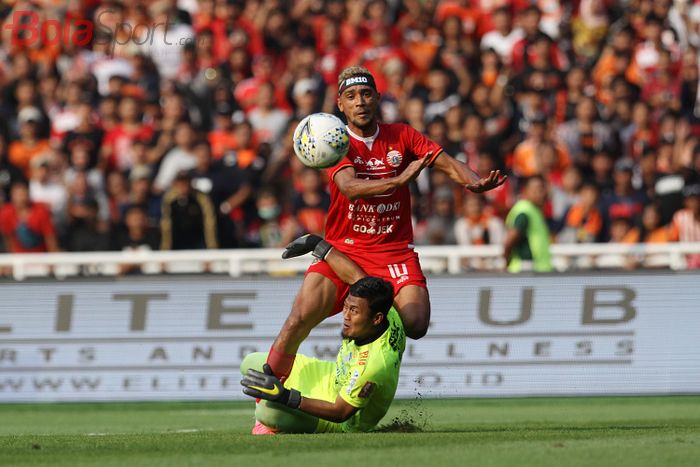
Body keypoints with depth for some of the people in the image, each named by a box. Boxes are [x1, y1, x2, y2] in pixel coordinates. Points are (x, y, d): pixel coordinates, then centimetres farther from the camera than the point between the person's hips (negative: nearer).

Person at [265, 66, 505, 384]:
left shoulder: (401, 136, 5)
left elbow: (447, 163, -4)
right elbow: (349, 188, -22)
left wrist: (475, 182, -26)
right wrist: (400, 180, -36)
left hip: (395, 249, 2)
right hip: (344, 249, -1)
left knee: (415, 324, -23)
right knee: (300, 319, -21)